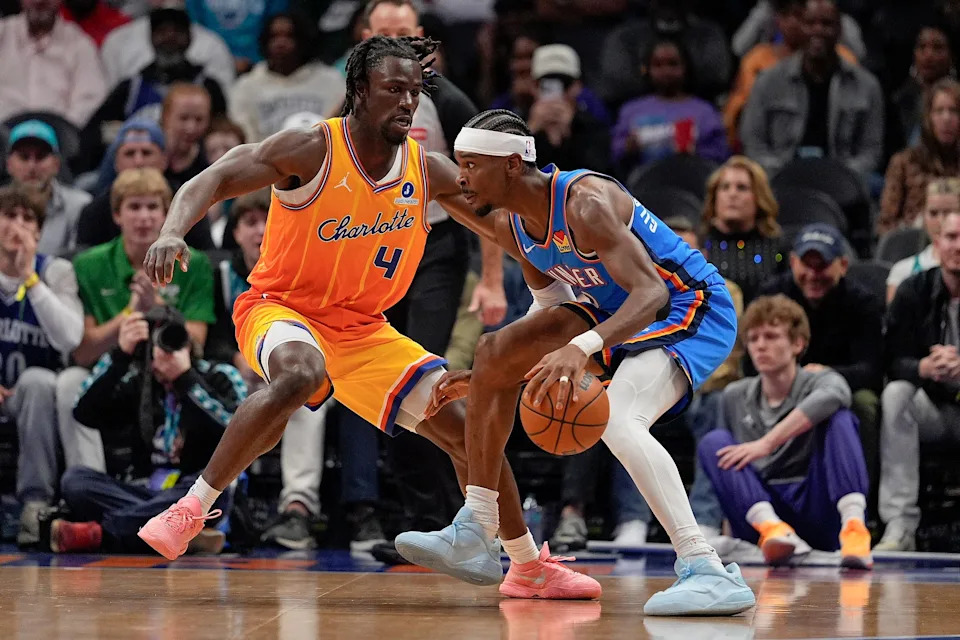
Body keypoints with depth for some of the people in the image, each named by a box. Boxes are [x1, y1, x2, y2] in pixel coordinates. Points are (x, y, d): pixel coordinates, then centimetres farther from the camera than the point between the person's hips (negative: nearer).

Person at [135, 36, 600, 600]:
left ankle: (530, 565, 18)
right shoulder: (313, 150, -17)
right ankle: (194, 507, -28)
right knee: (301, 375, -41)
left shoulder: (427, 170, -2)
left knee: (468, 427, -1)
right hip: (281, 308, -5)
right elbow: (211, 181, -21)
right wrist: (173, 232, -41)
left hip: (365, 330, 5)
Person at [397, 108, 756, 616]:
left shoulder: (585, 203, -28)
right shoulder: (512, 228, 0)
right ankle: (475, 535, 14)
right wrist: (480, 379, 9)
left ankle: (710, 573, -39)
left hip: (690, 308, -10)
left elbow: (652, 292, -37)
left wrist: (582, 348, -52)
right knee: (497, 352, 7)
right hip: (623, 309, 10)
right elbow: (551, 309, 16)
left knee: (617, 420, -34)